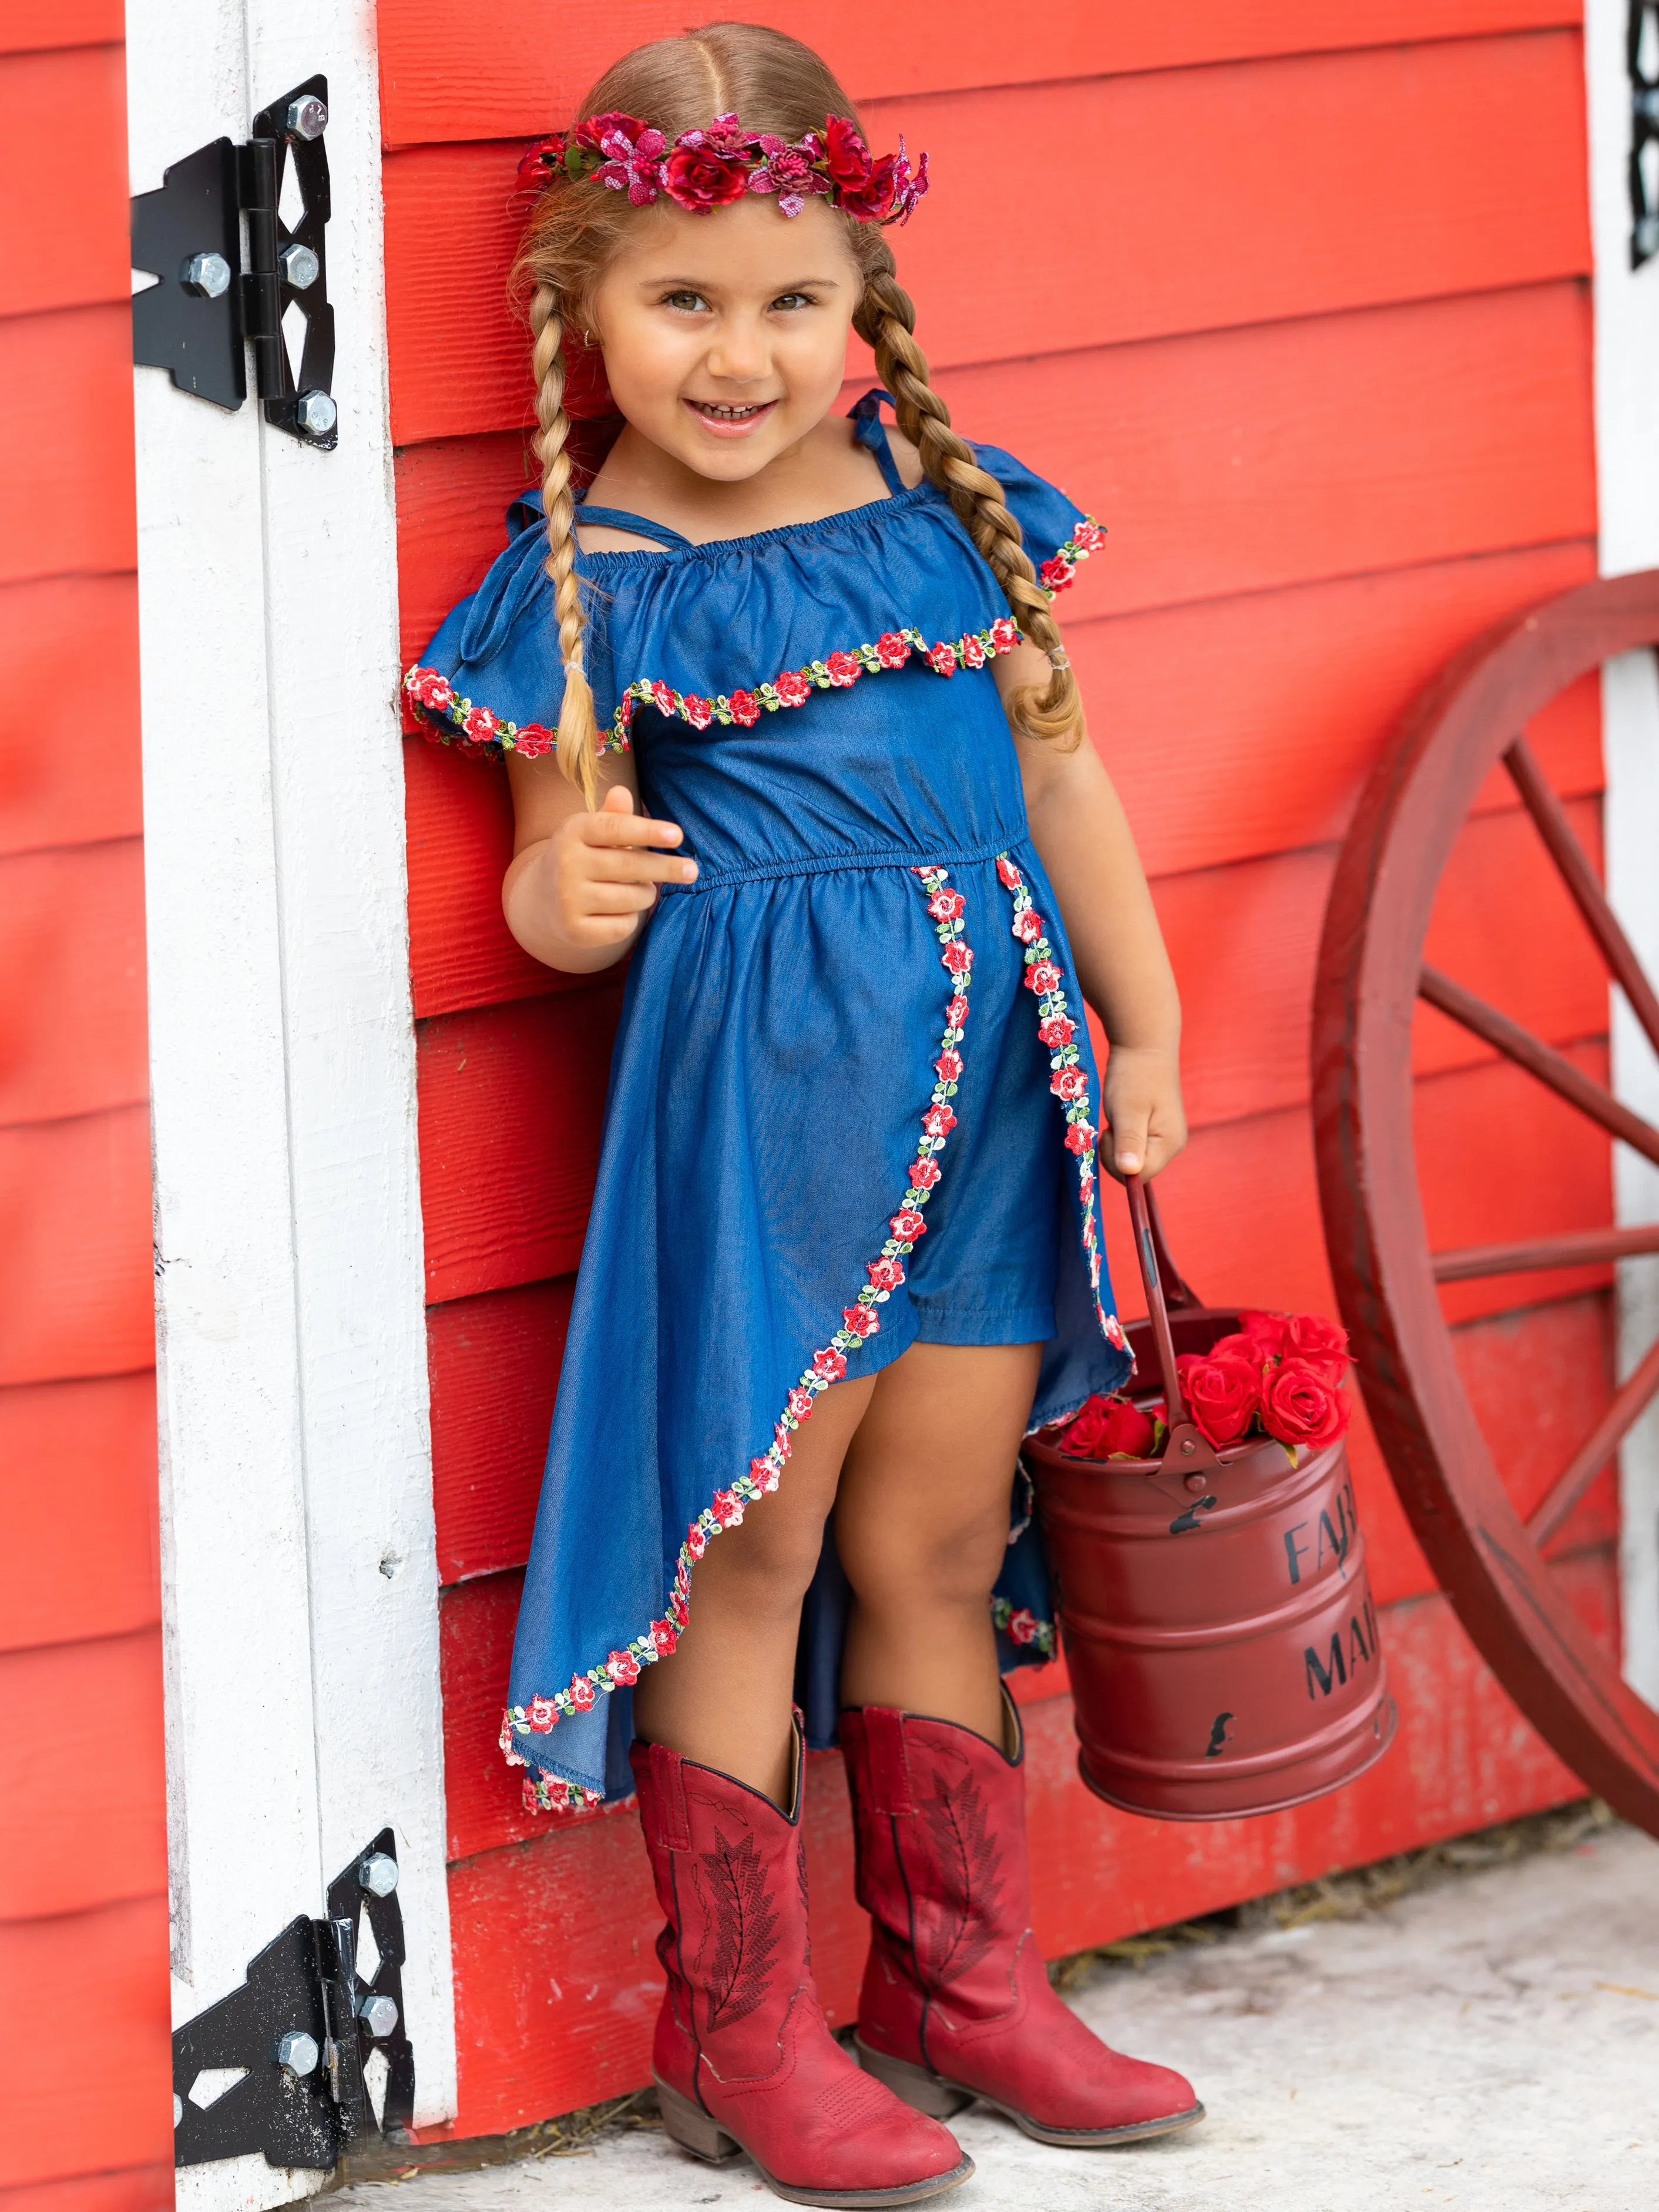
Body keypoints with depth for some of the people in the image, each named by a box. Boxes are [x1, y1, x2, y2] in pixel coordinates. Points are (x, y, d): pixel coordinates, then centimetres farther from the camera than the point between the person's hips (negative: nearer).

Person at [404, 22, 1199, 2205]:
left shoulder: (956, 509, 6)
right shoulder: (586, 582, -5)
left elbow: (1059, 766, 14)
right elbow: (550, 866, -1)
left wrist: (1142, 1027, 14)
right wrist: (575, 897, -24)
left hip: (986, 1061, 4)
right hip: (753, 1072, -4)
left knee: (939, 1542, 11)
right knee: (746, 1546, 1)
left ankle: (959, 1981, 23)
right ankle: (739, 2029, 11)